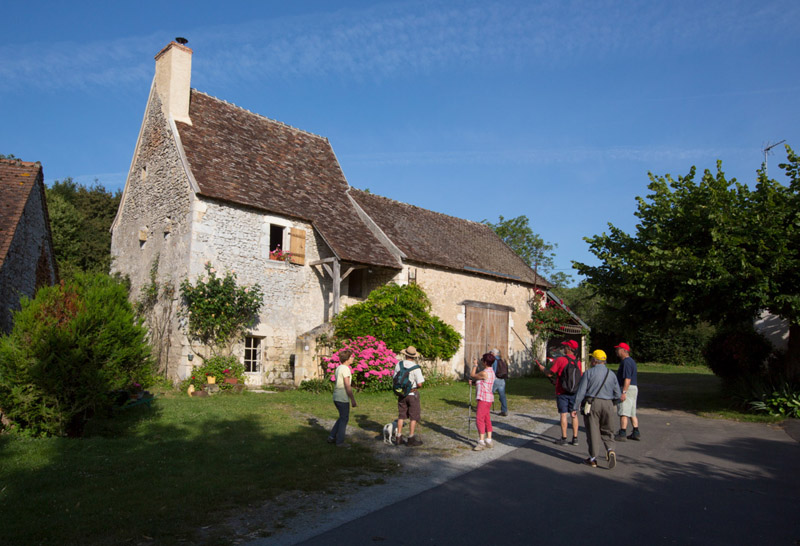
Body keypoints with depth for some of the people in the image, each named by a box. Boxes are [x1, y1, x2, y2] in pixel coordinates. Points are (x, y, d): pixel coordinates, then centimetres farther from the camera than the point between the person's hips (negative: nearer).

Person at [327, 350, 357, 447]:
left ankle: (332, 437, 22)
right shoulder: (345, 369, -15)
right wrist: (353, 399, -14)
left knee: (342, 418, 21)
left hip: (336, 397, 9)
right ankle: (340, 442, 9)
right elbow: (347, 386, -18)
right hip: (342, 398, -9)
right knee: (344, 419, 3)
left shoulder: (338, 368, 13)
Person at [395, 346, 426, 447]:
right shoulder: (415, 367, -17)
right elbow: (419, 383, -18)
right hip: (412, 394, -5)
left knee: (401, 415, 15)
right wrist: (415, 387, 3)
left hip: (401, 394, 5)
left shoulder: (398, 365, -3)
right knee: (414, 416, 7)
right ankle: (411, 439, 10)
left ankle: (399, 438, 19)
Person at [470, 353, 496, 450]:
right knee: (487, 419, 13)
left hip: (484, 398, -10)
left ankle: (481, 442, -10)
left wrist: (475, 365, 8)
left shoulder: (485, 373, -19)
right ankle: (488, 441, 19)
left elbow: (472, 375, -5)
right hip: (487, 398, 10)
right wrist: (473, 382, 9)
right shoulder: (491, 372, 13)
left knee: (479, 419, -10)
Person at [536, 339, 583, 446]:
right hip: (574, 393, 4)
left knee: (563, 415, 1)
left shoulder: (560, 360, -13)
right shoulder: (578, 362, 1)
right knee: (574, 414, 11)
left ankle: (564, 438, 5)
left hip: (562, 392, -4)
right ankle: (575, 438, 14)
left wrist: (540, 366, 6)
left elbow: (549, 373, -10)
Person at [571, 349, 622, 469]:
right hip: (607, 405, 3)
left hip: (592, 404, -3)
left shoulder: (589, 373, -5)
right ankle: (610, 450, -8)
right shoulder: (611, 374, 7)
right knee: (607, 431, 15)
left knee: (592, 432, 5)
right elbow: (618, 395, 8)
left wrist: (575, 408, -5)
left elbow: (581, 392, -8)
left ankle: (593, 459, 10)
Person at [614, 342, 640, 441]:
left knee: (623, 413, -8)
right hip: (633, 388, 11)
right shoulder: (631, 361, 17)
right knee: (632, 413, 13)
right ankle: (636, 434, 17)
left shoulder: (626, 362, -16)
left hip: (627, 389, -11)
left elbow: (627, 379, -23)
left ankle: (622, 435, -6)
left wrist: (623, 392, -26)